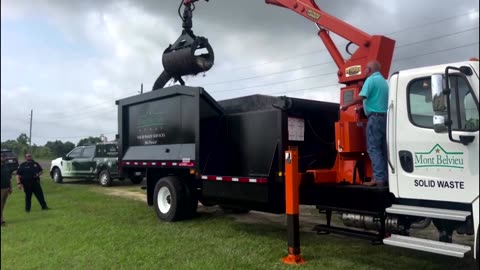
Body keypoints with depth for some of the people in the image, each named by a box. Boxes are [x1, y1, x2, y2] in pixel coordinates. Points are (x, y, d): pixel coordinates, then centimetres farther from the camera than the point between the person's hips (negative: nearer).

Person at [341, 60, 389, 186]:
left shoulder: (371, 79, -7)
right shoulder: (384, 81, 21)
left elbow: (361, 97, -18)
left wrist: (347, 105, -7)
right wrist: (365, 103, 27)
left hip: (375, 117, -9)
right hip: (385, 116, 9)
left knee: (373, 148, -8)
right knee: (383, 149, 9)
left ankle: (379, 178, -13)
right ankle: (386, 177, 9)